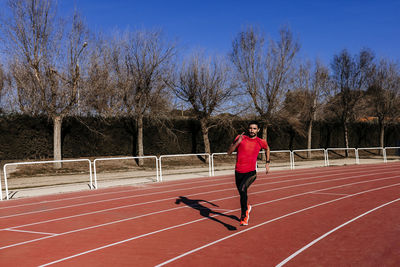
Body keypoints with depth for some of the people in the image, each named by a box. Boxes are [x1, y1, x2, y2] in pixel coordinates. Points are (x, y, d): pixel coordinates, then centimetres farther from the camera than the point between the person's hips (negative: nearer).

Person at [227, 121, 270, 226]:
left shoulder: (261, 142, 1)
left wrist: (267, 163, 22)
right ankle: (246, 208, 47)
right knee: (242, 194, 14)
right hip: (238, 172, 2)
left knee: (242, 189, -28)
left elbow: (267, 148, 24)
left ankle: (244, 214, -15)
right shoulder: (240, 138, -1)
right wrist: (237, 142, -16)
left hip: (251, 172, -2)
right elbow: (229, 152, -2)